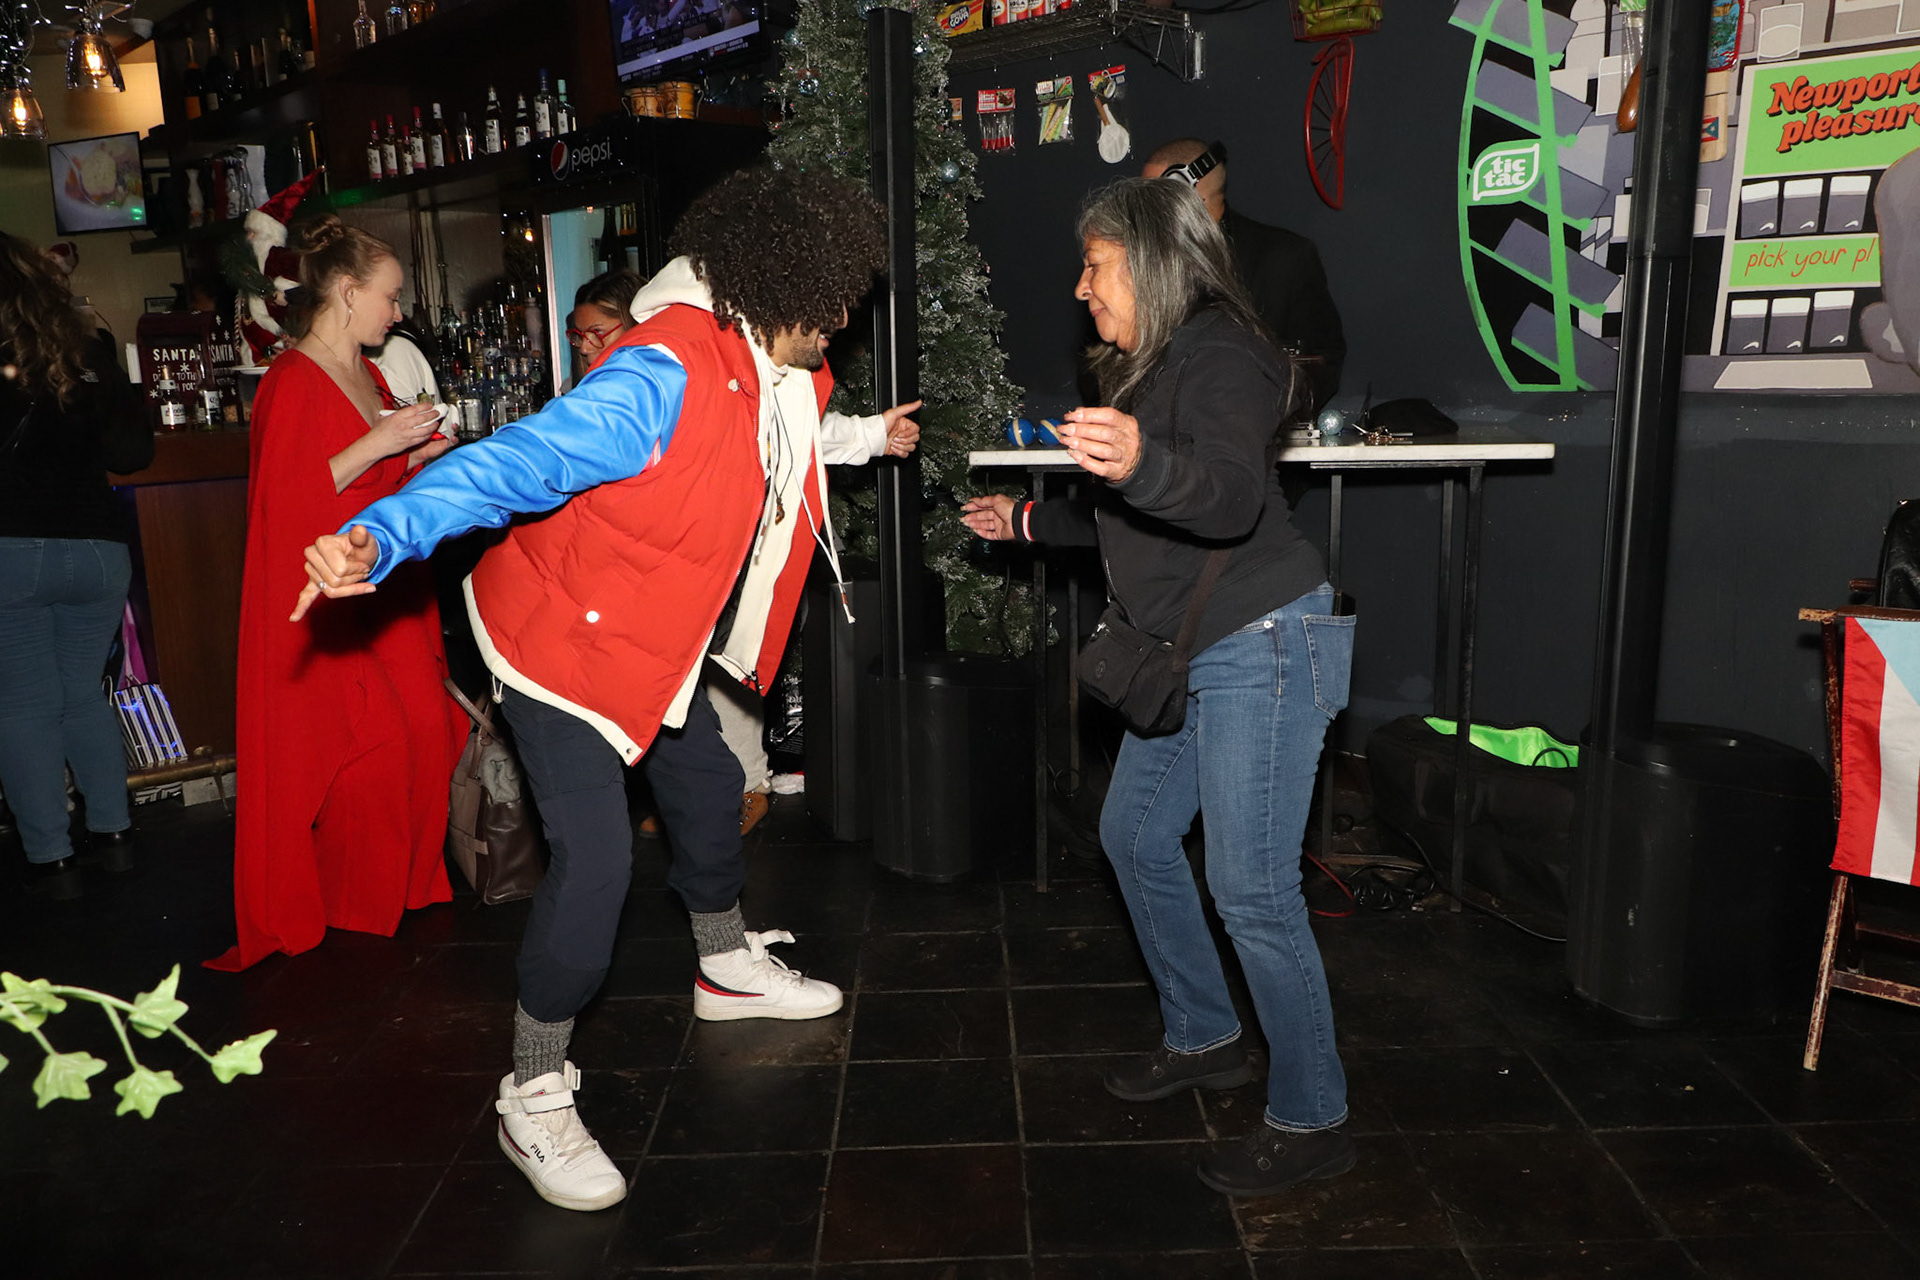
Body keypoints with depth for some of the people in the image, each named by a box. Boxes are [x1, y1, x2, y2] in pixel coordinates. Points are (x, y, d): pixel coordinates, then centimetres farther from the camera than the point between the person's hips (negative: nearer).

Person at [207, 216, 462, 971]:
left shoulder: (370, 377, 15)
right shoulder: (292, 382, -12)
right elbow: (283, 499, -21)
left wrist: (418, 459, 8)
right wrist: (377, 445, -22)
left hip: (386, 589, 8)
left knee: (424, 731, 5)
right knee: (354, 748, -4)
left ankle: (406, 883, 21)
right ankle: (344, 908, 13)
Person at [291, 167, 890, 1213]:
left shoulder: (781, 373, -1)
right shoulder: (666, 375, -32)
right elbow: (517, 461, -40)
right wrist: (379, 537, -52)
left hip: (656, 637, 10)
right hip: (561, 639, -10)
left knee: (707, 784, 22)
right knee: (595, 857, -14)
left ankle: (728, 968, 49)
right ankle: (534, 1098, 6)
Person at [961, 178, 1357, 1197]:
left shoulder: (1219, 357, -15)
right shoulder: (1145, 368, 16)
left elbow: (1231, 495, -35)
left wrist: (1140, 462, -53)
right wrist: (1032, 521, 32)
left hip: (1261, 646, -10)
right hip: (1192, 654, 10)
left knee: (1252, 890, -8)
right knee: (1135, 835, 16)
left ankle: (1312, 1120, 11)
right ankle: (1204, 1039, 34)